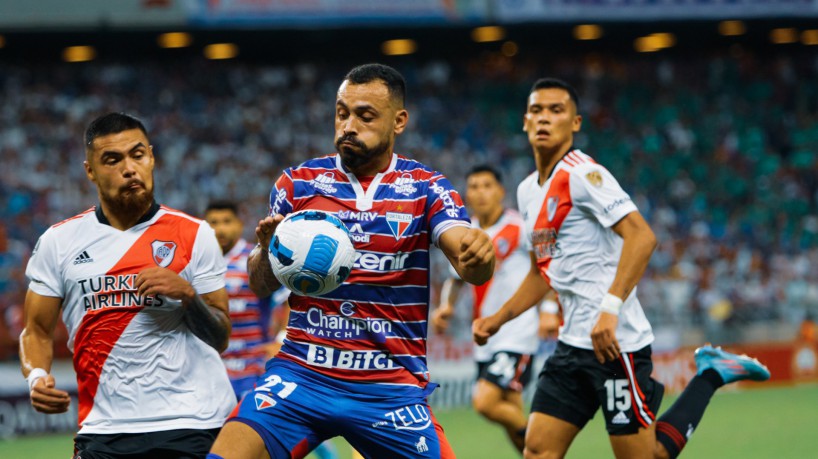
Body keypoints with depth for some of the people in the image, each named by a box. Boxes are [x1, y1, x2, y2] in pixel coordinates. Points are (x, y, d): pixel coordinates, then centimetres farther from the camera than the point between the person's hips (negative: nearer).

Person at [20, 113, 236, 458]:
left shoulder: (193, 235, 2)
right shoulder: (59, 241, 7)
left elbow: (220, 338, 3)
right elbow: (37, 330, 11)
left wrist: (187, 295, -15)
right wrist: (36, 377, -9)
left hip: (191, 426, -1)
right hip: (103, 427, 2)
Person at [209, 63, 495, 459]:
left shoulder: (427, 189, 1)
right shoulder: (298, 184, 5)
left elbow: (471, 269, -13)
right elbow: (260, 285, 9)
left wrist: (478, 255, -37)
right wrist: (267, 252, -14)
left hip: (391, 386, 0)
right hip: (302, 372, 0)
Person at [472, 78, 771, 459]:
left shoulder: (582, 174, -11)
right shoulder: (528, 191, 16)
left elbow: (641, 237, -23)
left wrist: (610, 308, -31)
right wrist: (497, 320, 19)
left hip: (614, 342, -8)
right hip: (572, 343, 8)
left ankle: (710, 376, 12)